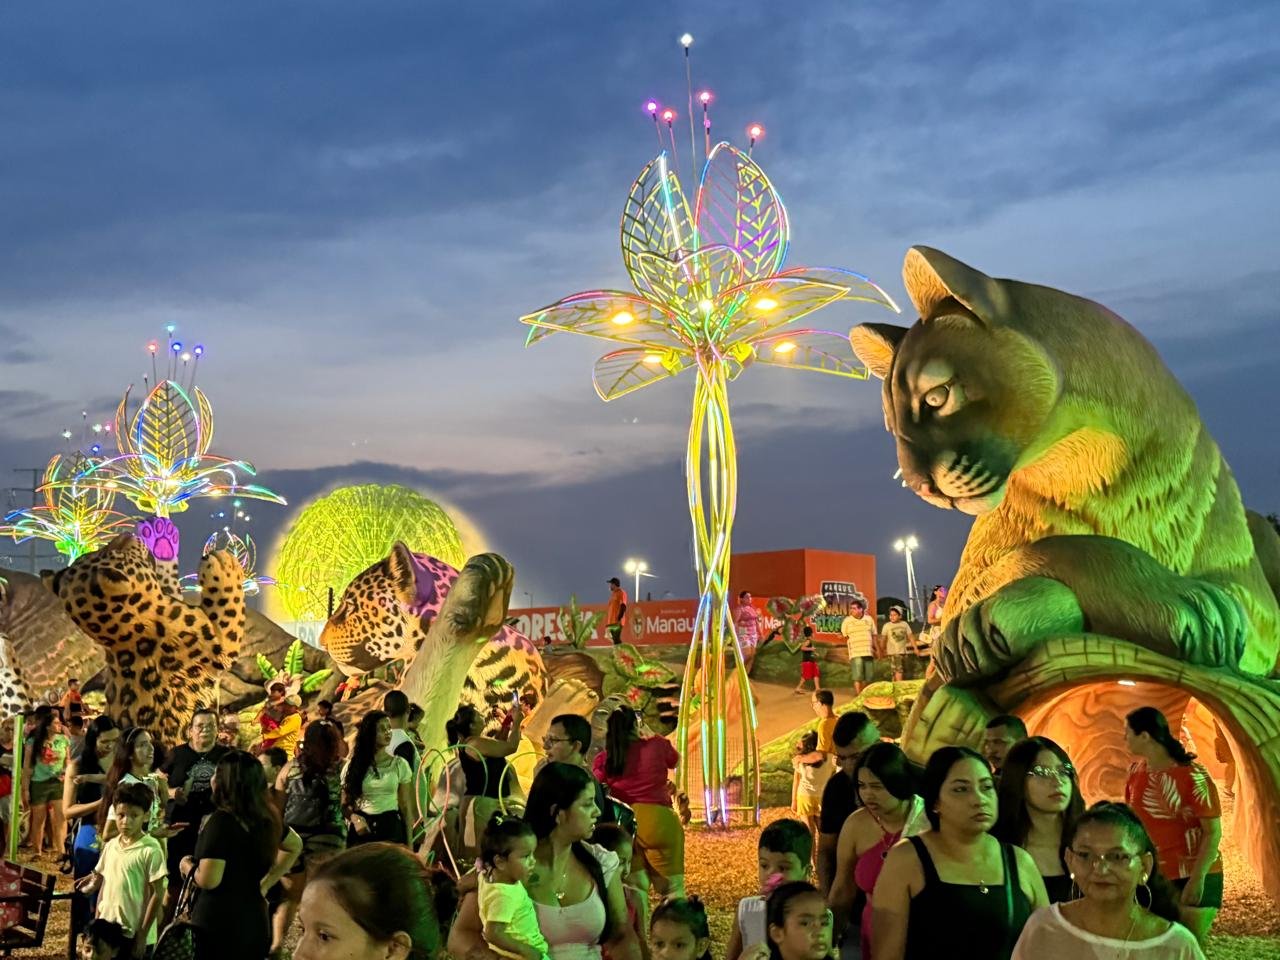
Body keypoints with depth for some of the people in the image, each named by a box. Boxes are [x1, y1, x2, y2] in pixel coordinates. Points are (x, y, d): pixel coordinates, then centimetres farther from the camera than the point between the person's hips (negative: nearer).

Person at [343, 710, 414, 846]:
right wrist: (354, 818, -15)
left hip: (391, 827, 0)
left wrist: (409, 843, 1)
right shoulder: (353, 766, 4)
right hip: (362, 829, 1)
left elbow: (406, 807, 4)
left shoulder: (400, 764, 2)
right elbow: (345, 803, 7)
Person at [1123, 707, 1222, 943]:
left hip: (1193, 876, -6)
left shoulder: (1192, 776, -17)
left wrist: (1197, 880, -21)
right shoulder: (1136, 772, 3)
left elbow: (1213, 832, -16)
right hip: (1152, 876, 6)